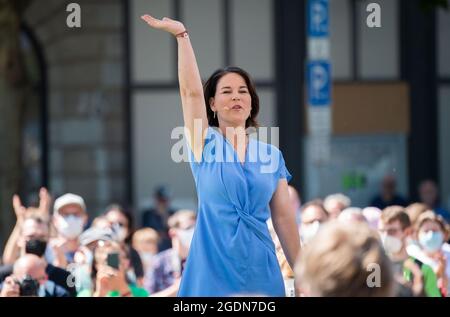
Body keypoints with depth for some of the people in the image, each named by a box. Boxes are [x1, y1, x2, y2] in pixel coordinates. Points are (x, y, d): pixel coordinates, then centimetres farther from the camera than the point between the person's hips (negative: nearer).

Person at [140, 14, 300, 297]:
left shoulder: (271, 155, 9)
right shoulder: (205, 144, 2)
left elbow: (284, 217, 10)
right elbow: (191, 91, -11)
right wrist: (182, 35, -21)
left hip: (261, 269, 2)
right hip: (213, 270, -2)